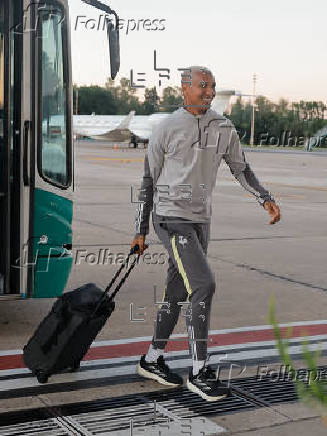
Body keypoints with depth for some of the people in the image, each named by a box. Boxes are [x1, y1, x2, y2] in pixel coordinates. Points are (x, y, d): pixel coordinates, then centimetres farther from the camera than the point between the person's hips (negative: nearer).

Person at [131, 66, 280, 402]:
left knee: (178, 292, 12)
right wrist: (141, 232, 1)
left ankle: (152, 360, 27)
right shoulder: (166, 129, -5)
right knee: (204, 285, -17)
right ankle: (199, 372, -8)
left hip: (201, 221, 6)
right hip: (172, 219, -6)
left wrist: (265, 199, 1)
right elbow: (148, 181, 0)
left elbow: (241, 169, 17)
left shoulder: (223, 129, 7)